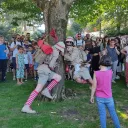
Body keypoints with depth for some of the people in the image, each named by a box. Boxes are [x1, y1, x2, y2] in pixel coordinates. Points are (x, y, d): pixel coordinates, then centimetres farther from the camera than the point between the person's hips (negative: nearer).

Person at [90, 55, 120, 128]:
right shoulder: (110, 72, -13)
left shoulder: (96, 73, -16)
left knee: (102, 115, 10)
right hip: (109, 97, 1)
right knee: (113, 113, 17)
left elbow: (94, 87, -10)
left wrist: (92, 96, 1)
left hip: (99, 98, -1)